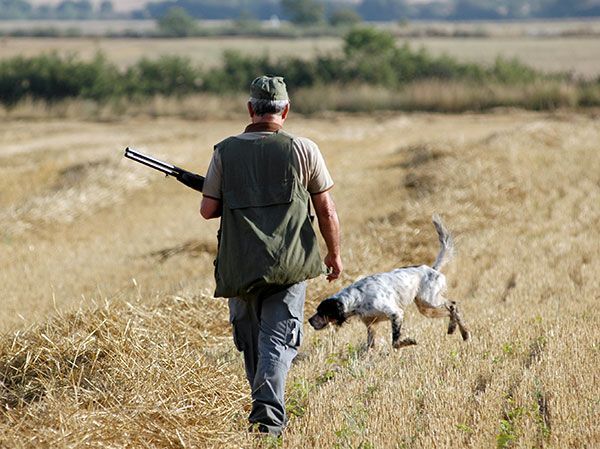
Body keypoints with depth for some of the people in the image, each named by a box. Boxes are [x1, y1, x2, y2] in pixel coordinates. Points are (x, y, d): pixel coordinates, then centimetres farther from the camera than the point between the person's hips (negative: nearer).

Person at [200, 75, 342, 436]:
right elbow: (326, 210, 1)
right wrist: (335, 254, 14)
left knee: (251, 342, 17)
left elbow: (208, 210, 2)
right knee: (279, 340, -2)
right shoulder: (303, 150, -2)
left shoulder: (225, 152, 1)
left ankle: (265, 410, 29)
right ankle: (268, 414, -21)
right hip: (290, 265, -1)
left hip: (240, 266, 2)